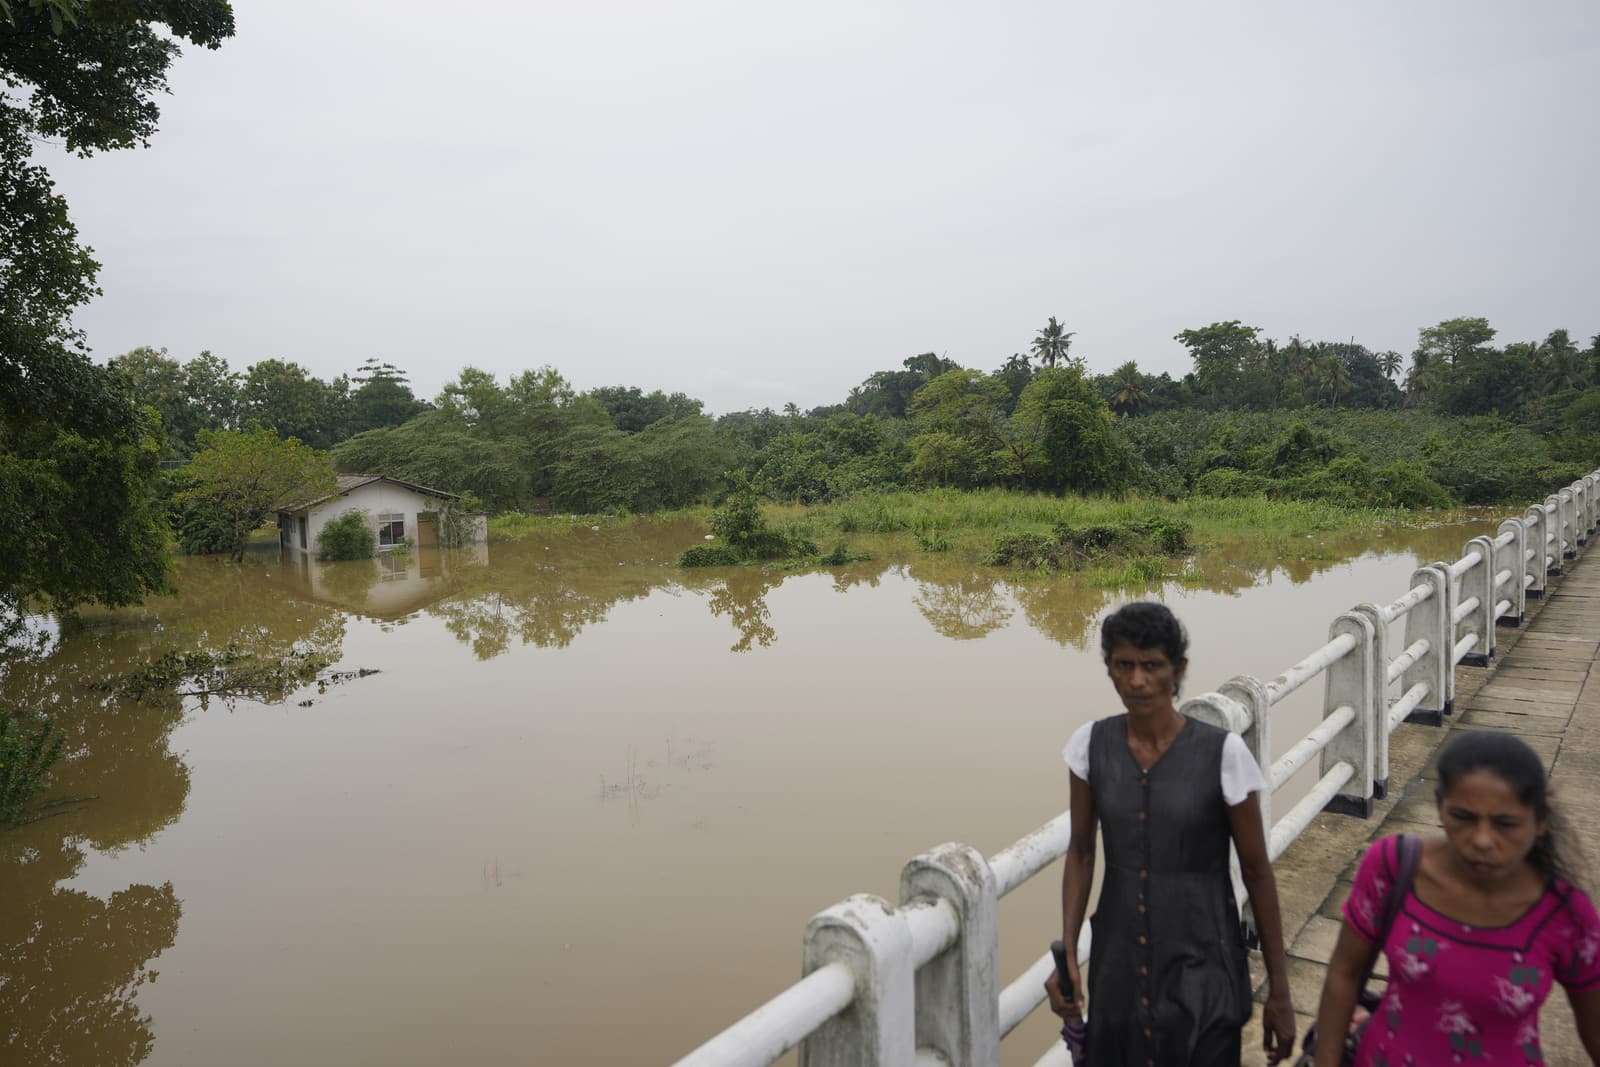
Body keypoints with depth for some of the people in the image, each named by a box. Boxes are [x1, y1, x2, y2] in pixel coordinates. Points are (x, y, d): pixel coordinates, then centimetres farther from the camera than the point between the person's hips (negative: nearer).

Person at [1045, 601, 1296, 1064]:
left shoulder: (1223, 753, -16)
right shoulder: (1091, 744, -7)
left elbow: (1258, 874, -7)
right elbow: (1081, 852, 3)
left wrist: (1279, 991, -2)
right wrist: (1067, 954, -5)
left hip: (1201, 966, -3)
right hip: (1117, 962, 3)